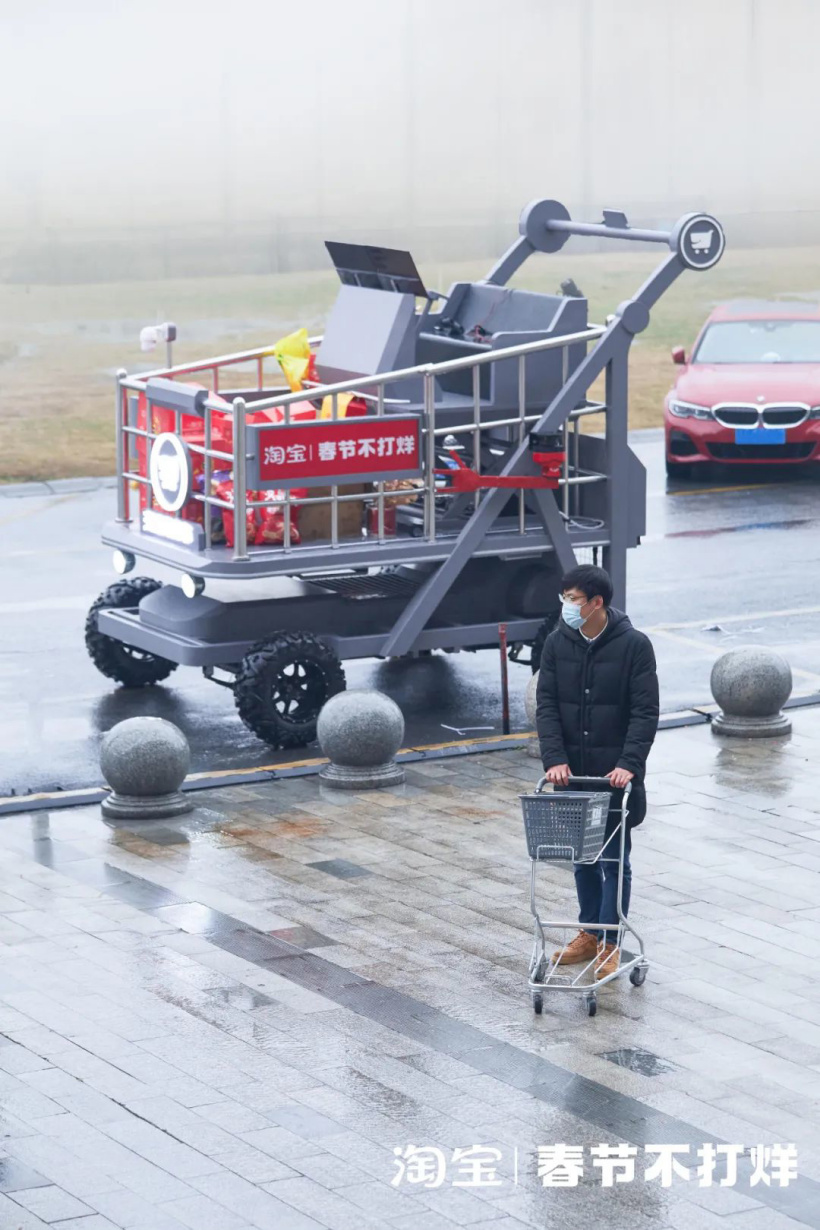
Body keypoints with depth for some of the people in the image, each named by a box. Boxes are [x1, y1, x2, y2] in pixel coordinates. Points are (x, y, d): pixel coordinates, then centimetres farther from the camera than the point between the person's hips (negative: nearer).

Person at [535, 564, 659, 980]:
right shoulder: (557, 644, -1)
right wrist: (554, 758, -14)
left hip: (615, 773, -4)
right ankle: (589, 933, 27)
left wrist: (629, 763, -22)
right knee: (582, 856, 14)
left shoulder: (634, 645, -11)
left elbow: (645, 712, -12)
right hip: (572, 772, 4)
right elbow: (546, 705, -2)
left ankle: (611, 943, 11)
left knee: (614, 859, 3)